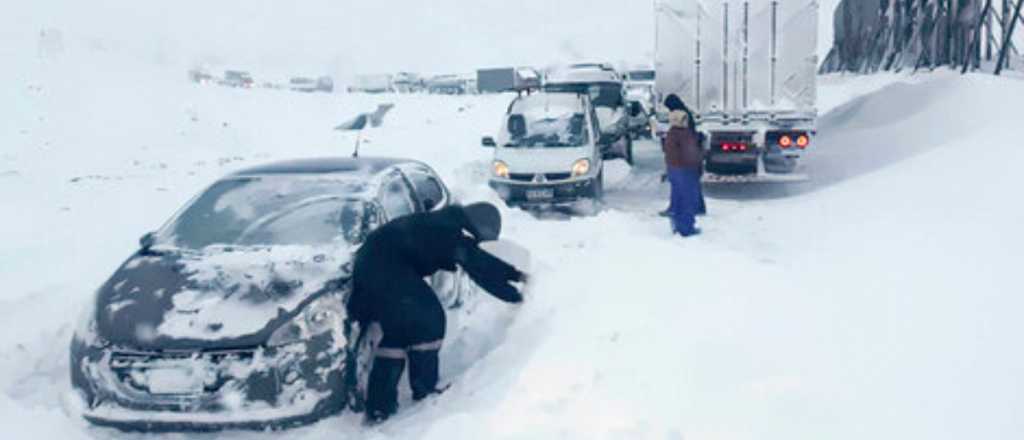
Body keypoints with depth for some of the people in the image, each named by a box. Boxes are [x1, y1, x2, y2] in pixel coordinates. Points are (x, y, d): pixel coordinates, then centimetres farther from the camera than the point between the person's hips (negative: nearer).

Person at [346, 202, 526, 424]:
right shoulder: (451, 231, -14)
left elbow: (481, 259, 25)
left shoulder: (447, 224, 15)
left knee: (398, 330, 14)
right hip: (386, 266, -11)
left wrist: (514, 274, 28)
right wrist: (512, 295, 1)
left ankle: (378, 407, 13)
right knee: (428, 319, -3)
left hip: (369, 264, 11)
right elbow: (480, 270, -10)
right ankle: (425, 390, 6)